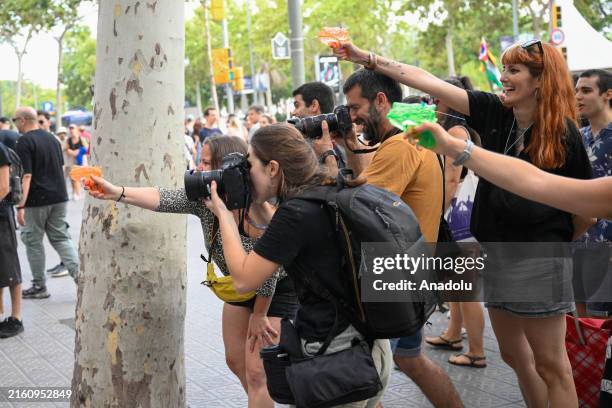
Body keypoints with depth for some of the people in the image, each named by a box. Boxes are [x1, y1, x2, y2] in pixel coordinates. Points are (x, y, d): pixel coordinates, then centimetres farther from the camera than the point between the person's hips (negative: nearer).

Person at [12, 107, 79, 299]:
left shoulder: (25, 142, -13)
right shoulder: (52, 138, 11)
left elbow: (26, 175, -19)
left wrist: (21, 205, -21)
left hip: (36, 200, -7)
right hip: (59, 197, 7)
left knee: (33, 241, 7)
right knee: (61, 237, 11)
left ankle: (39, 286, 13)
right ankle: (79, 274, -4)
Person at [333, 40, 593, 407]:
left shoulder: (563, 133, -13)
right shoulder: (495, 113, 0)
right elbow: (428, 82, -2)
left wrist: (559, 242, 10)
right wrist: (368, 58, -3)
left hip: (538, 264, -6)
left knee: (550, 365, 5)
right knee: (515, 355, 18)